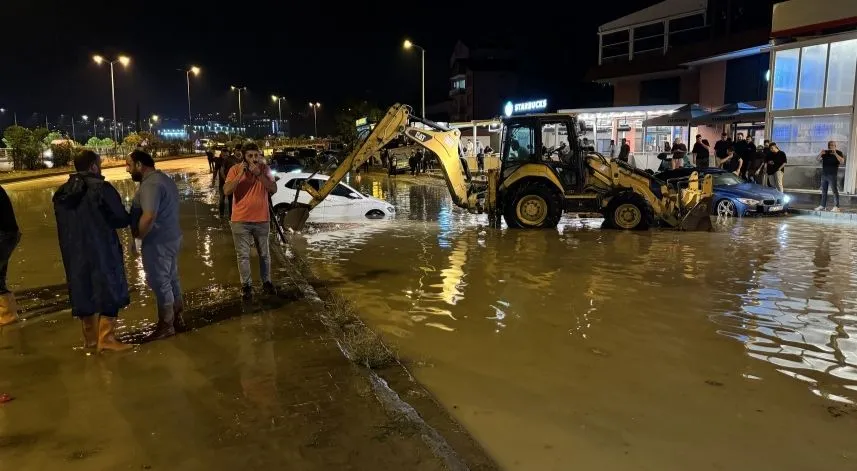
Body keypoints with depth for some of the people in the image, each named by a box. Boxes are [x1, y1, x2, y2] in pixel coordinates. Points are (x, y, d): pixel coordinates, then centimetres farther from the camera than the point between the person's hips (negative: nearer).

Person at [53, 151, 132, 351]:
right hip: (101, 250, -7)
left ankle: (90, 337, 25)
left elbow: (64, 223, 15)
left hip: (74, 252, 7)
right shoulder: (101, 188, -14)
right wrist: (130, 218, 9)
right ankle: (106, 338, 3)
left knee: (84, 291, 15)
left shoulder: (63, 192, 9)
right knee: (109, 291, 3)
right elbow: (121, 219, -11)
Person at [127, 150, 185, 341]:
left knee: (160, 282, 1)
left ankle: (166, 325, 12)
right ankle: (177, 318, 28)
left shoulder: (150, 184, -21)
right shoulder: (163, 179, 13)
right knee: (171, 279, 17)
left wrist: (138, 235, -16)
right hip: (171, 237, 10)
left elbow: (149, 216, -32)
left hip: (158, 241, -10)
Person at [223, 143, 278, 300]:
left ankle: (266, 282, 29)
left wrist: (259, 174, -22)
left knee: (264, 254, 14)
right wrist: (240, 174, -25)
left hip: (262, 219, 2)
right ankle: (246, 285, 19)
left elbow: (274, 189, -12)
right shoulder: (235, 169, -7)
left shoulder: (265, 169, -2)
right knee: (243, 255, 6)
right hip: (241, 220, -2)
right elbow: (226, 191, -17)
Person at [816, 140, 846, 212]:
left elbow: (842, 161, -12)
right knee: (824, 191, 8)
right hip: (824, 174, 5)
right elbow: (817, 159, 7)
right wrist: (820, 153, -11)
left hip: (832, 175, -5)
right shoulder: (825, 152, 12)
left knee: (835, 190, -8)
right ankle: (823, 206, 13)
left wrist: (835, 154, -21)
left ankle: (836, 207, -10)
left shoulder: (838, 152, 1)